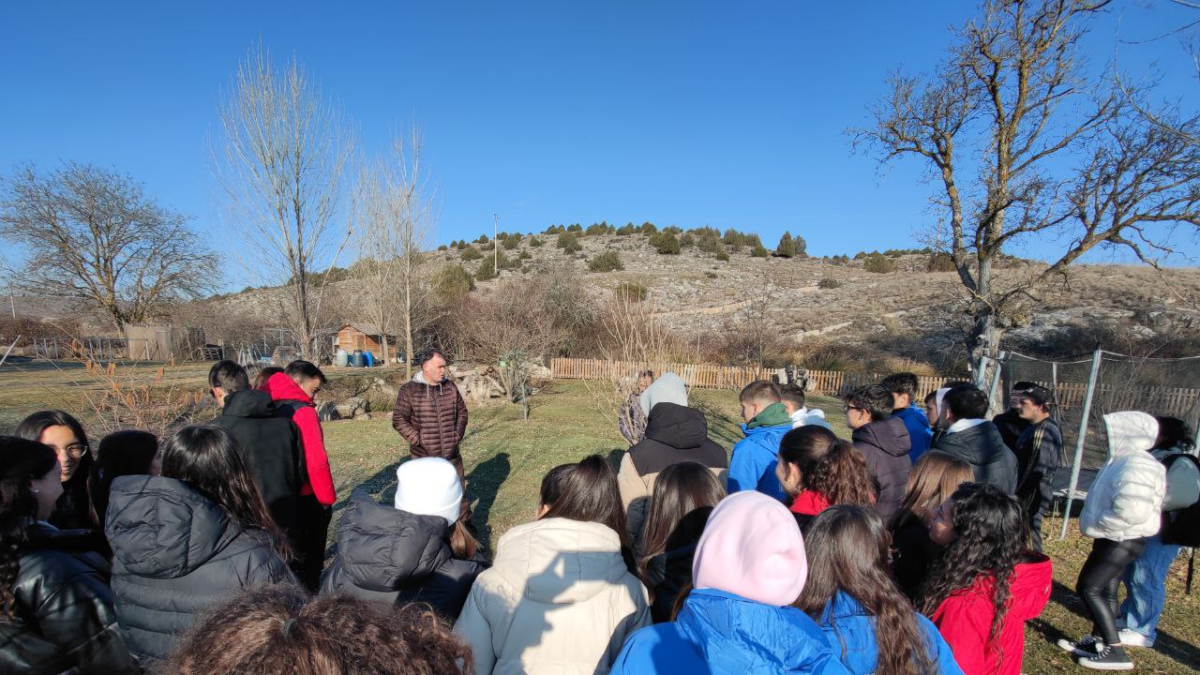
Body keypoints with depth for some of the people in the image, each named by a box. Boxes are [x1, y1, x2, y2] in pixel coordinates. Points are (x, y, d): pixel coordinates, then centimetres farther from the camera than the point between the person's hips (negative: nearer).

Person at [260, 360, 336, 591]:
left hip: (275, 496, 7)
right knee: (309, 557, 10)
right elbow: (317, 462, -24)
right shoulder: (303, 412, -20)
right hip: (305, 499, -7)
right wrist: (327, 498, -12)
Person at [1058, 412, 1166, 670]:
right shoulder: (1124, 460, 11)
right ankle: (1097, 641, 27)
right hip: (1115, 539, 10)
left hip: (1123, 540, -10)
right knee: (1105, 590, 16)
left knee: (1089, 588, -6)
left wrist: (1095, 526, -19)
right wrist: (1093, 522, 9)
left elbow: (1133, 511, -31)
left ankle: (1115, 650, 1)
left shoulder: (1136, 465, -23)